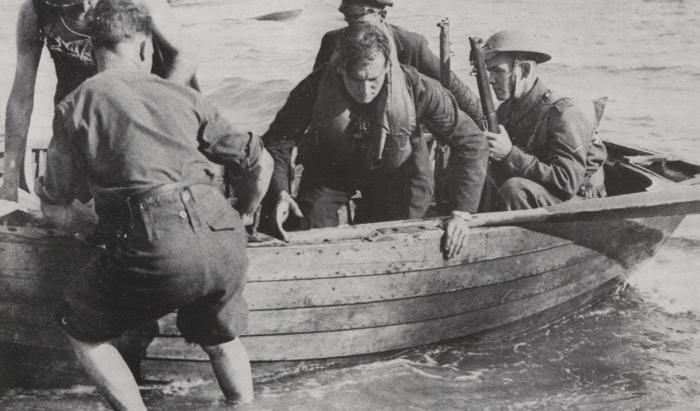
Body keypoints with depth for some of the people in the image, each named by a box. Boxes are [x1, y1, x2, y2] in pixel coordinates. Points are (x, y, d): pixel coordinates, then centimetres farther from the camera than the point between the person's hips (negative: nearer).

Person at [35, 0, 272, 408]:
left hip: (155, 251, -4)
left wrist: (88, 227, 36)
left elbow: (56, 211, 14)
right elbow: (261, 162, 18)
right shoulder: (182, 95, 19)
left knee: (79, 326, 22)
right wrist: (240, 220, 35)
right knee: (221, 336, 32)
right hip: (225, 242, 4)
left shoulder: (78, 103, 11)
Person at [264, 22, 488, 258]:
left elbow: (470, 142, -25)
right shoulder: (314, 89, -33)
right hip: (330, 171, 0)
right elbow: (277, 141, -23)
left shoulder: (416, 89, -33)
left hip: (395, 172, 0)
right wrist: (280, 192, -43)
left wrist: (461, 212, -32)